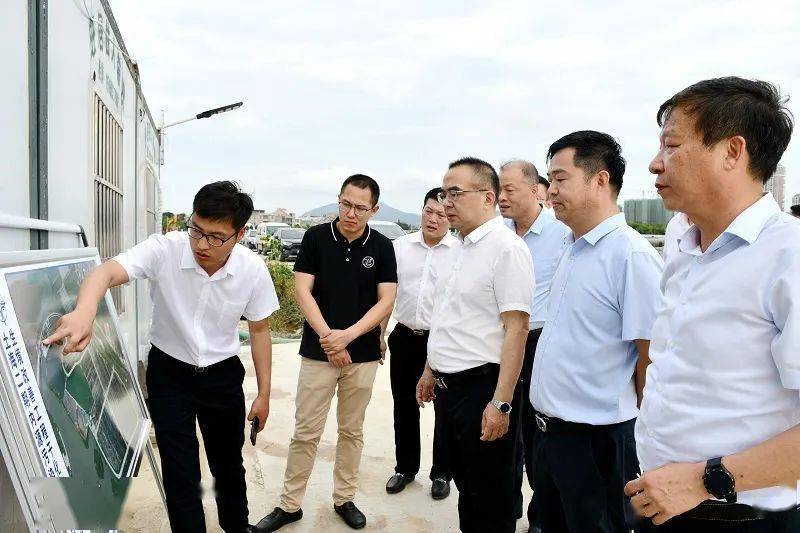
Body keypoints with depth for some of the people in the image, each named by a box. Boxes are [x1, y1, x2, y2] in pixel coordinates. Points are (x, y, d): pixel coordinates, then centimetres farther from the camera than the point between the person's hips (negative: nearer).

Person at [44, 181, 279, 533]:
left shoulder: (253, 270, -17)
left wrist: (264, 394, 1)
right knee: (180, 471, 2)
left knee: (228, 464, 18)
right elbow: (107, 272, -38)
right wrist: (84, 312, -61)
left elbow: (259, 330, -5)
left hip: (223, 375, 2)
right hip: (169, 373, -1)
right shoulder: (164, 250, -23)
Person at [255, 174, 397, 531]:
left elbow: (386, 301, -4)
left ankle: (344, 499, 30)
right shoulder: (316, 238, -3)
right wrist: (327, 336, -17)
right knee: (305, 432, 5)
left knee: (352, 431, 14)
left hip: (363, 355, 1)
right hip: (317, 352, -1)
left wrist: (348, 335, -17)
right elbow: (302, 291, -6)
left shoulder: (382, 247, 0)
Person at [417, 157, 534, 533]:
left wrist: (501, 402, -23)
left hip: (482, 389, -9)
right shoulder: (463, 248, 12)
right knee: (466, 488, 22)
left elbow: (516, 327, -21)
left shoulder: (506, 247, -16)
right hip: (449, 388, 9)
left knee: (491, 502, 7)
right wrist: (431, 371, 23)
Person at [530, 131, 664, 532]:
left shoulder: (632, 255, -20)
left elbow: (652, 361, -18)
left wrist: (641, 435, -8)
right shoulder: (572, 250, 8)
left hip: (596, 440, -8)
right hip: (549, 433, 8)